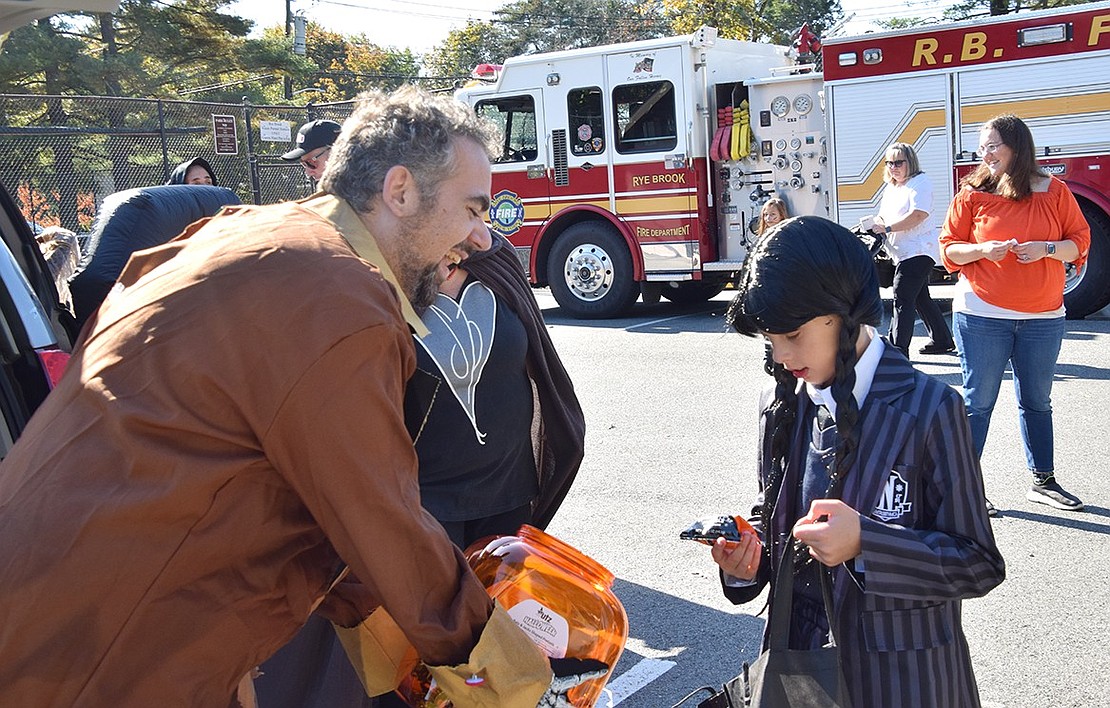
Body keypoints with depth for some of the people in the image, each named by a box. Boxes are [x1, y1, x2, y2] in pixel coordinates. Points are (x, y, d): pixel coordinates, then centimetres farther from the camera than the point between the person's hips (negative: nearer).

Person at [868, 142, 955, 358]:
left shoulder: (919, 182, -8)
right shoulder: (890, 187, 19)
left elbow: (918, 214, -21)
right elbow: (882, 216, 20)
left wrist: (887, 228, -24)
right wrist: (874, 225, -4)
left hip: (918, 250, -10)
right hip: (903, 252, 10)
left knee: (903, 300, -18)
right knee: (920, 298, 17)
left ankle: (898, 352, -23)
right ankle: (942, 341, 30)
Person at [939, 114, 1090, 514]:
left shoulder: (1055, 192, 3)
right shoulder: (972, 194, 0)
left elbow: (1080, 241, 6)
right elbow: (949, 248, 1)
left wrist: (1047, 249, -13)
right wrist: (982, 250, -17)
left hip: (1043, 319, 2)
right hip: (982, 317, -2)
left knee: (1037, 402, 13)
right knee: (978, 402, 1)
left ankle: (1043, 482, 24)